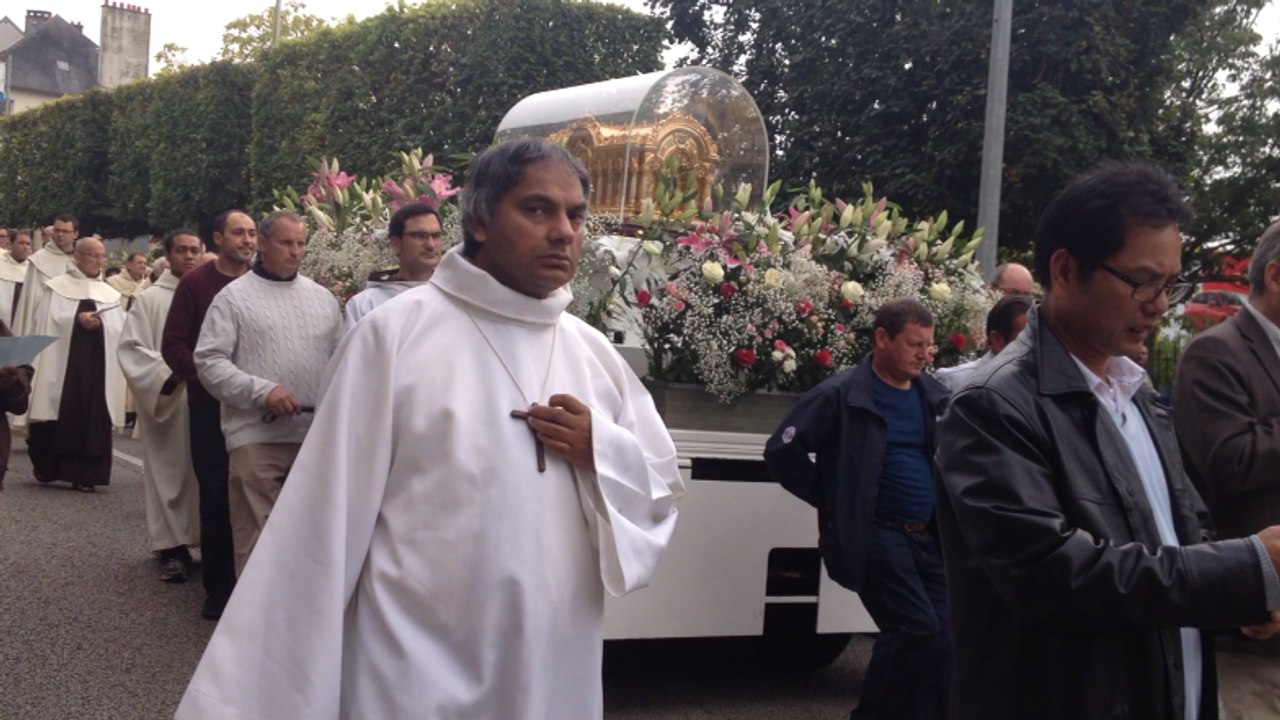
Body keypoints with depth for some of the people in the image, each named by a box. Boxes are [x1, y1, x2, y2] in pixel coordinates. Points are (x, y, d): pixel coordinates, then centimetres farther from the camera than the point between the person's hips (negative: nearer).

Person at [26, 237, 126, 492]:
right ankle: (46, 466, 17)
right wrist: (77, 319, -16)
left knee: (92, 417, -2)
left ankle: (84, 474, 1)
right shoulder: (58, 286, 5)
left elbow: (120, 331, 8)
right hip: (63, 361, -3)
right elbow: (47, 321, -6)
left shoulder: (110, 294, 14)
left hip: (97, 364, 3)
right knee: (59, 415, -1)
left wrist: (100, 323, -12)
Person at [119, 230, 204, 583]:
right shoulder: (151, 299, 3)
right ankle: (173, 547, 2)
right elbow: (132, 348, -2)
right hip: (165, 399, -1)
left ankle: (209, 540, 11)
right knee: (170, 473, 0)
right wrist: (168, 373, -14)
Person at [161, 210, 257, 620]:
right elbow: (173, 345, -4)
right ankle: (218, 587, 12)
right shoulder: (196, 283, -1)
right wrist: (206, 379, -15)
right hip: (211, 406, -2)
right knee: (216, 494, 3)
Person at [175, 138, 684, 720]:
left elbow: (662, 490, 13)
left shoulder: (595, 355, 7)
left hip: (556, 673, 5)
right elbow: (326, 524, -9)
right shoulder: (396, 333, -8)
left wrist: (602, 453, -8)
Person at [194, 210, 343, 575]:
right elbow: (209, 361, -6)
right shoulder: (234, 296, 2)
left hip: (315, 435, 4)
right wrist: (262, 391, -16)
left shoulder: (322, 297, 16)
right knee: (254, 538, -3)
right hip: (255, 436, -4)